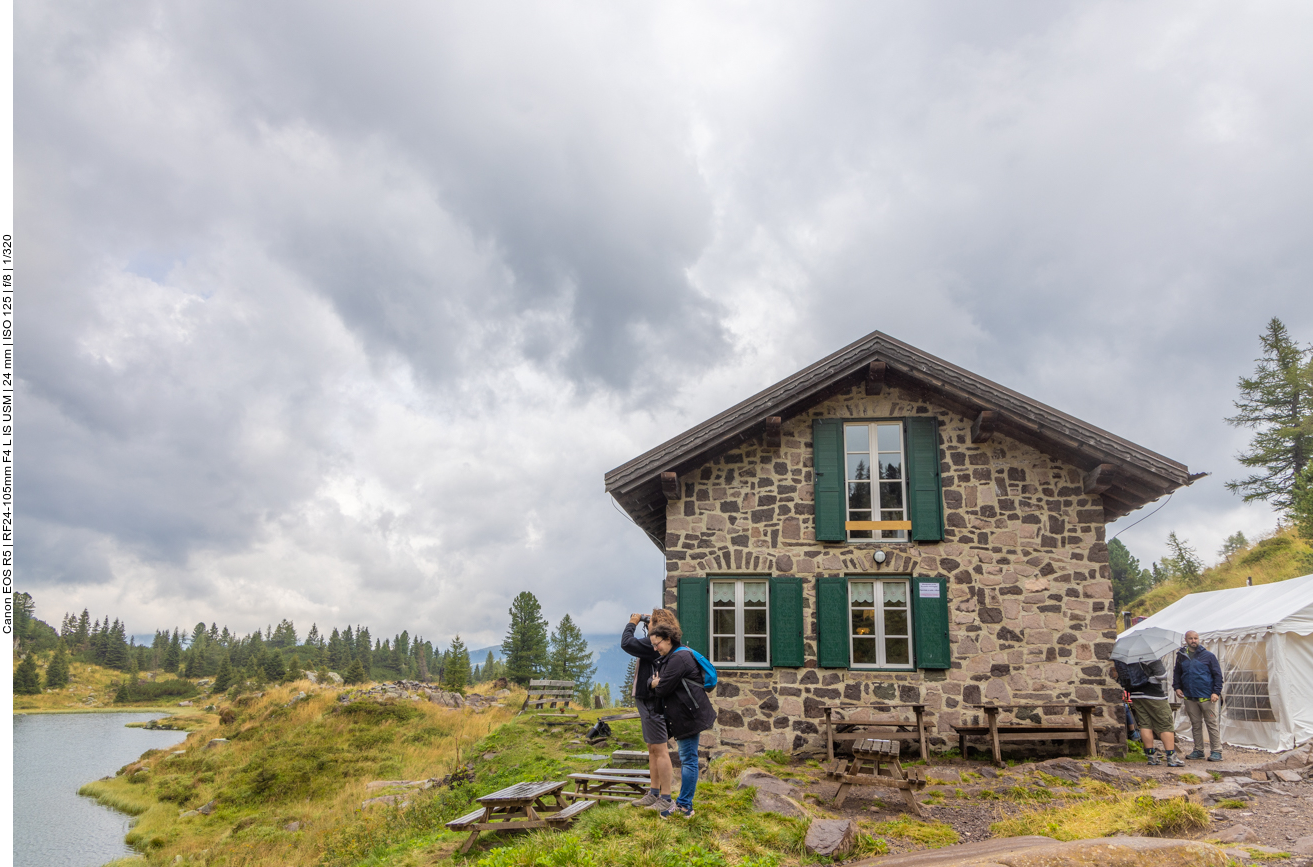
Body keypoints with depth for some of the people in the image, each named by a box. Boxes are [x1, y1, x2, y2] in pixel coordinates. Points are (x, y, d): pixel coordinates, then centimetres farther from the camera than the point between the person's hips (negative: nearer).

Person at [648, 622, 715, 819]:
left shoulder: (678, 659, -18)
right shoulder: (670, 658, 17)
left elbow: (663, 689, -19)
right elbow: (654, 679, 17)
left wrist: (656, 685, 2)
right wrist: (654, 683, -5)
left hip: (688, 715, -11)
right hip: (684, 716, 11)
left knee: (688, 759, -4)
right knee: (686, 759, 15)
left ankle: (683, 806, 1)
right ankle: (685, 804, 23)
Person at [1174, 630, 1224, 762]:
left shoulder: (1208, 656, -1)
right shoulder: (1181, 656, 8)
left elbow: (1217, 674, 0)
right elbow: (1177, 673, 20)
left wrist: (1216, 692, -8)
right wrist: (1177, 687, 7)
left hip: (1207, 697, -4)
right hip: (1189, 697, 4)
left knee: (1212, 724, 1)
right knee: (1195, 725, 10)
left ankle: (1216, 752, 5)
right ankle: (1198, 750, 16)